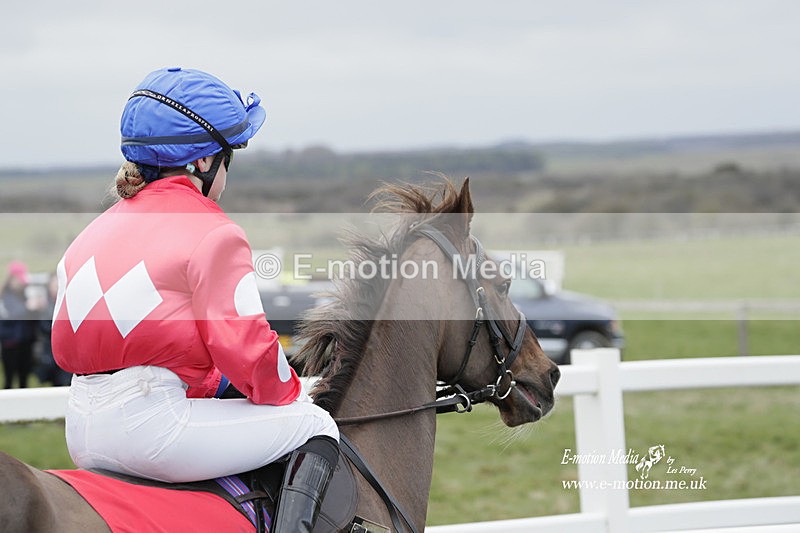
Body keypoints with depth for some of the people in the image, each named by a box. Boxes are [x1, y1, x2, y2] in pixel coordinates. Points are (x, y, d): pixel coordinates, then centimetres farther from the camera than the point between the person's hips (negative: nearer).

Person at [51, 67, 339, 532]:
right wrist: (288, 392, 9)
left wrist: (213, 383, 20)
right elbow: (246, 348, -14)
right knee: (314, 425, 1)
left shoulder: (103, 228, 18)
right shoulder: (213, 233, -9)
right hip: (145, 421, -9)